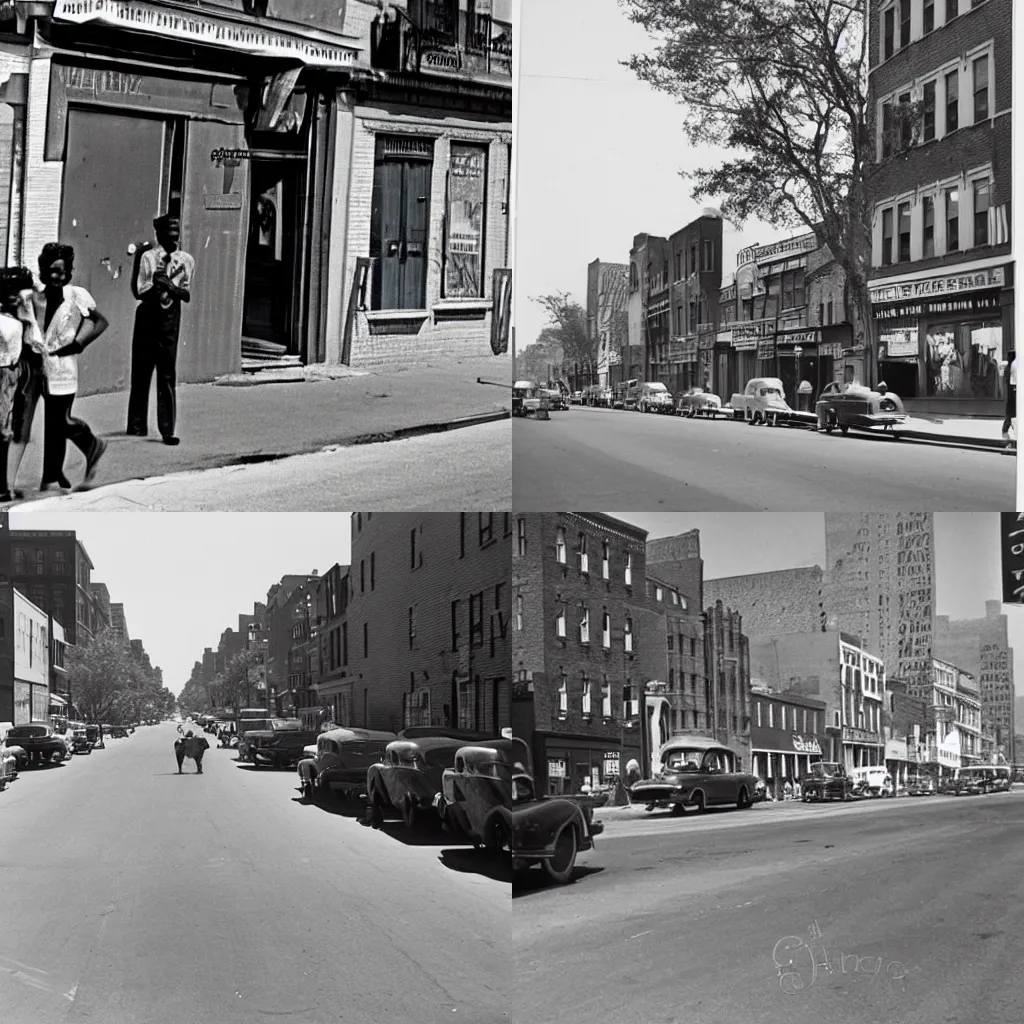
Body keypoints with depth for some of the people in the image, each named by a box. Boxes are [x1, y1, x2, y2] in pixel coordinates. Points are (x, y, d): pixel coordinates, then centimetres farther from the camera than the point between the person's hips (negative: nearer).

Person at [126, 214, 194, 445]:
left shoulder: (186, 260, 3)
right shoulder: (148, 257, -6)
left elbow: (187, 295, -2)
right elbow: (140, 292, -9)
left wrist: (169, 286, -18)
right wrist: (155, 283, -26)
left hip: (170, 315, 1)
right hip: (148, 313, -1)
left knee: (167, 374, -3)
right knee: (142, 369, 5)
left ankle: (167, 430, -2)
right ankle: (137, 426, 16)